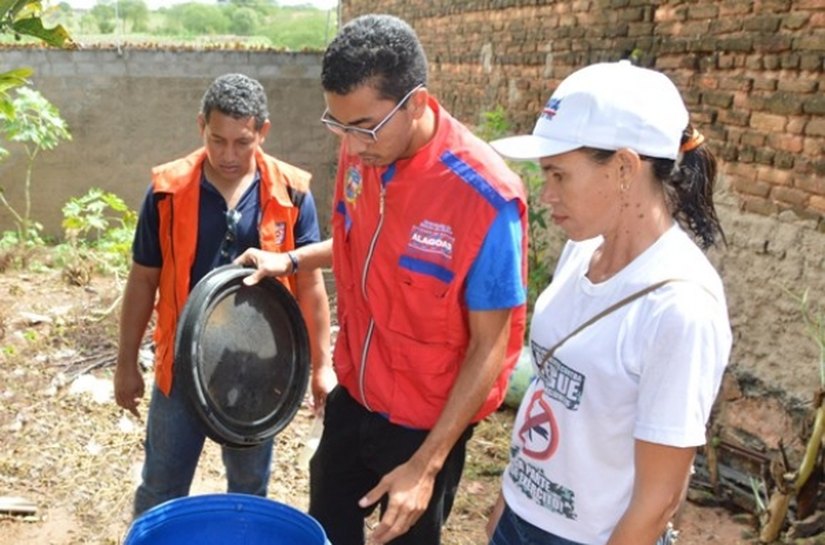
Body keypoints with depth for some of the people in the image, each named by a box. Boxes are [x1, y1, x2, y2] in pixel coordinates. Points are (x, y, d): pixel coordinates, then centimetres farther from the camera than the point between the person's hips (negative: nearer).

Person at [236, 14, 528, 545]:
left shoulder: (485, 198, -28)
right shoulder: (361, 152, -9)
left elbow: (489, 347, -20)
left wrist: (427, 465, -20)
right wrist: (291, 259, -1)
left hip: (426, 421, -5)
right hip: (354, 396, 6)